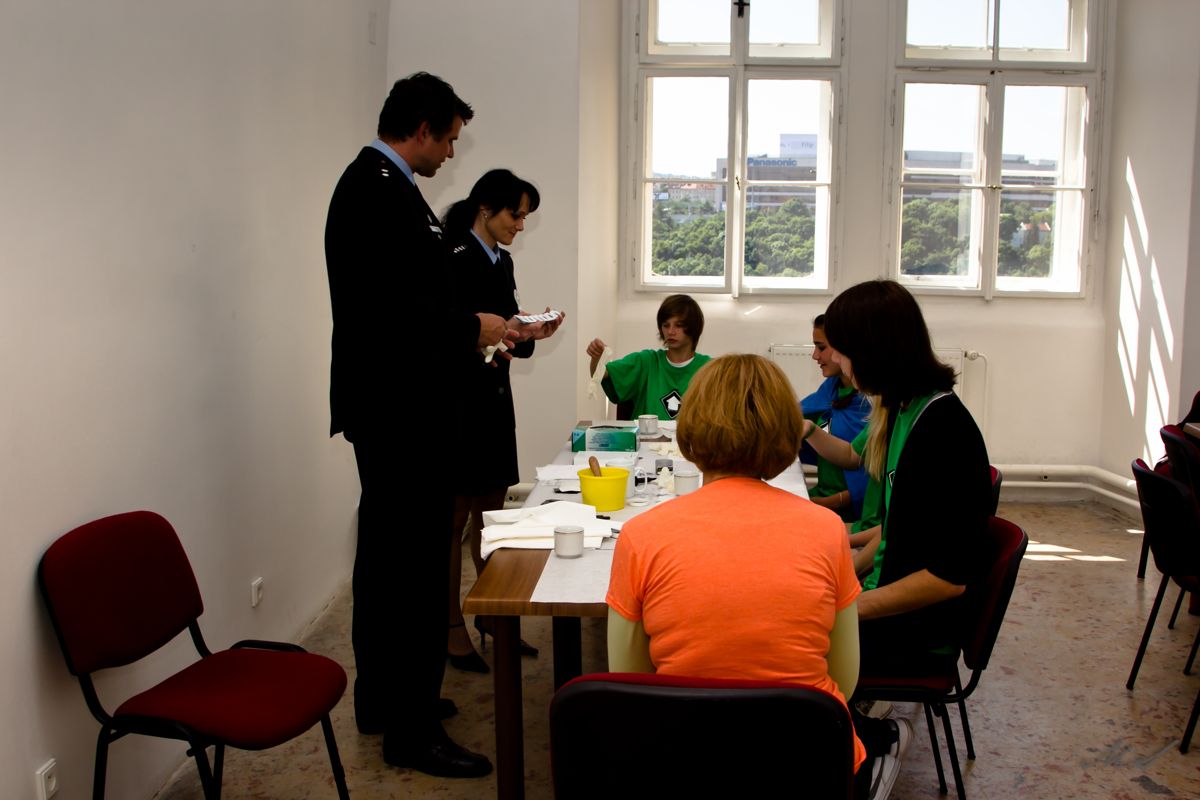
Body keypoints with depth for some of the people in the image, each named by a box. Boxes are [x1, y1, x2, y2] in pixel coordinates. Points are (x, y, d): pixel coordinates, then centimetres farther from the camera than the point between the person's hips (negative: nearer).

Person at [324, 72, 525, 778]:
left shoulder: (367, 181, 14)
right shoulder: (387, 192, -19)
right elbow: (398, 314, -26)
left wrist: (467, 328, 12)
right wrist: (474, 328, -13)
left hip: (382, 408, 11)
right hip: (402, 412, -11)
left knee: (388, 555, 19)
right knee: (420, 565, -3)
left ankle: (382, 698, 33)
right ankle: (412, 728, 8)